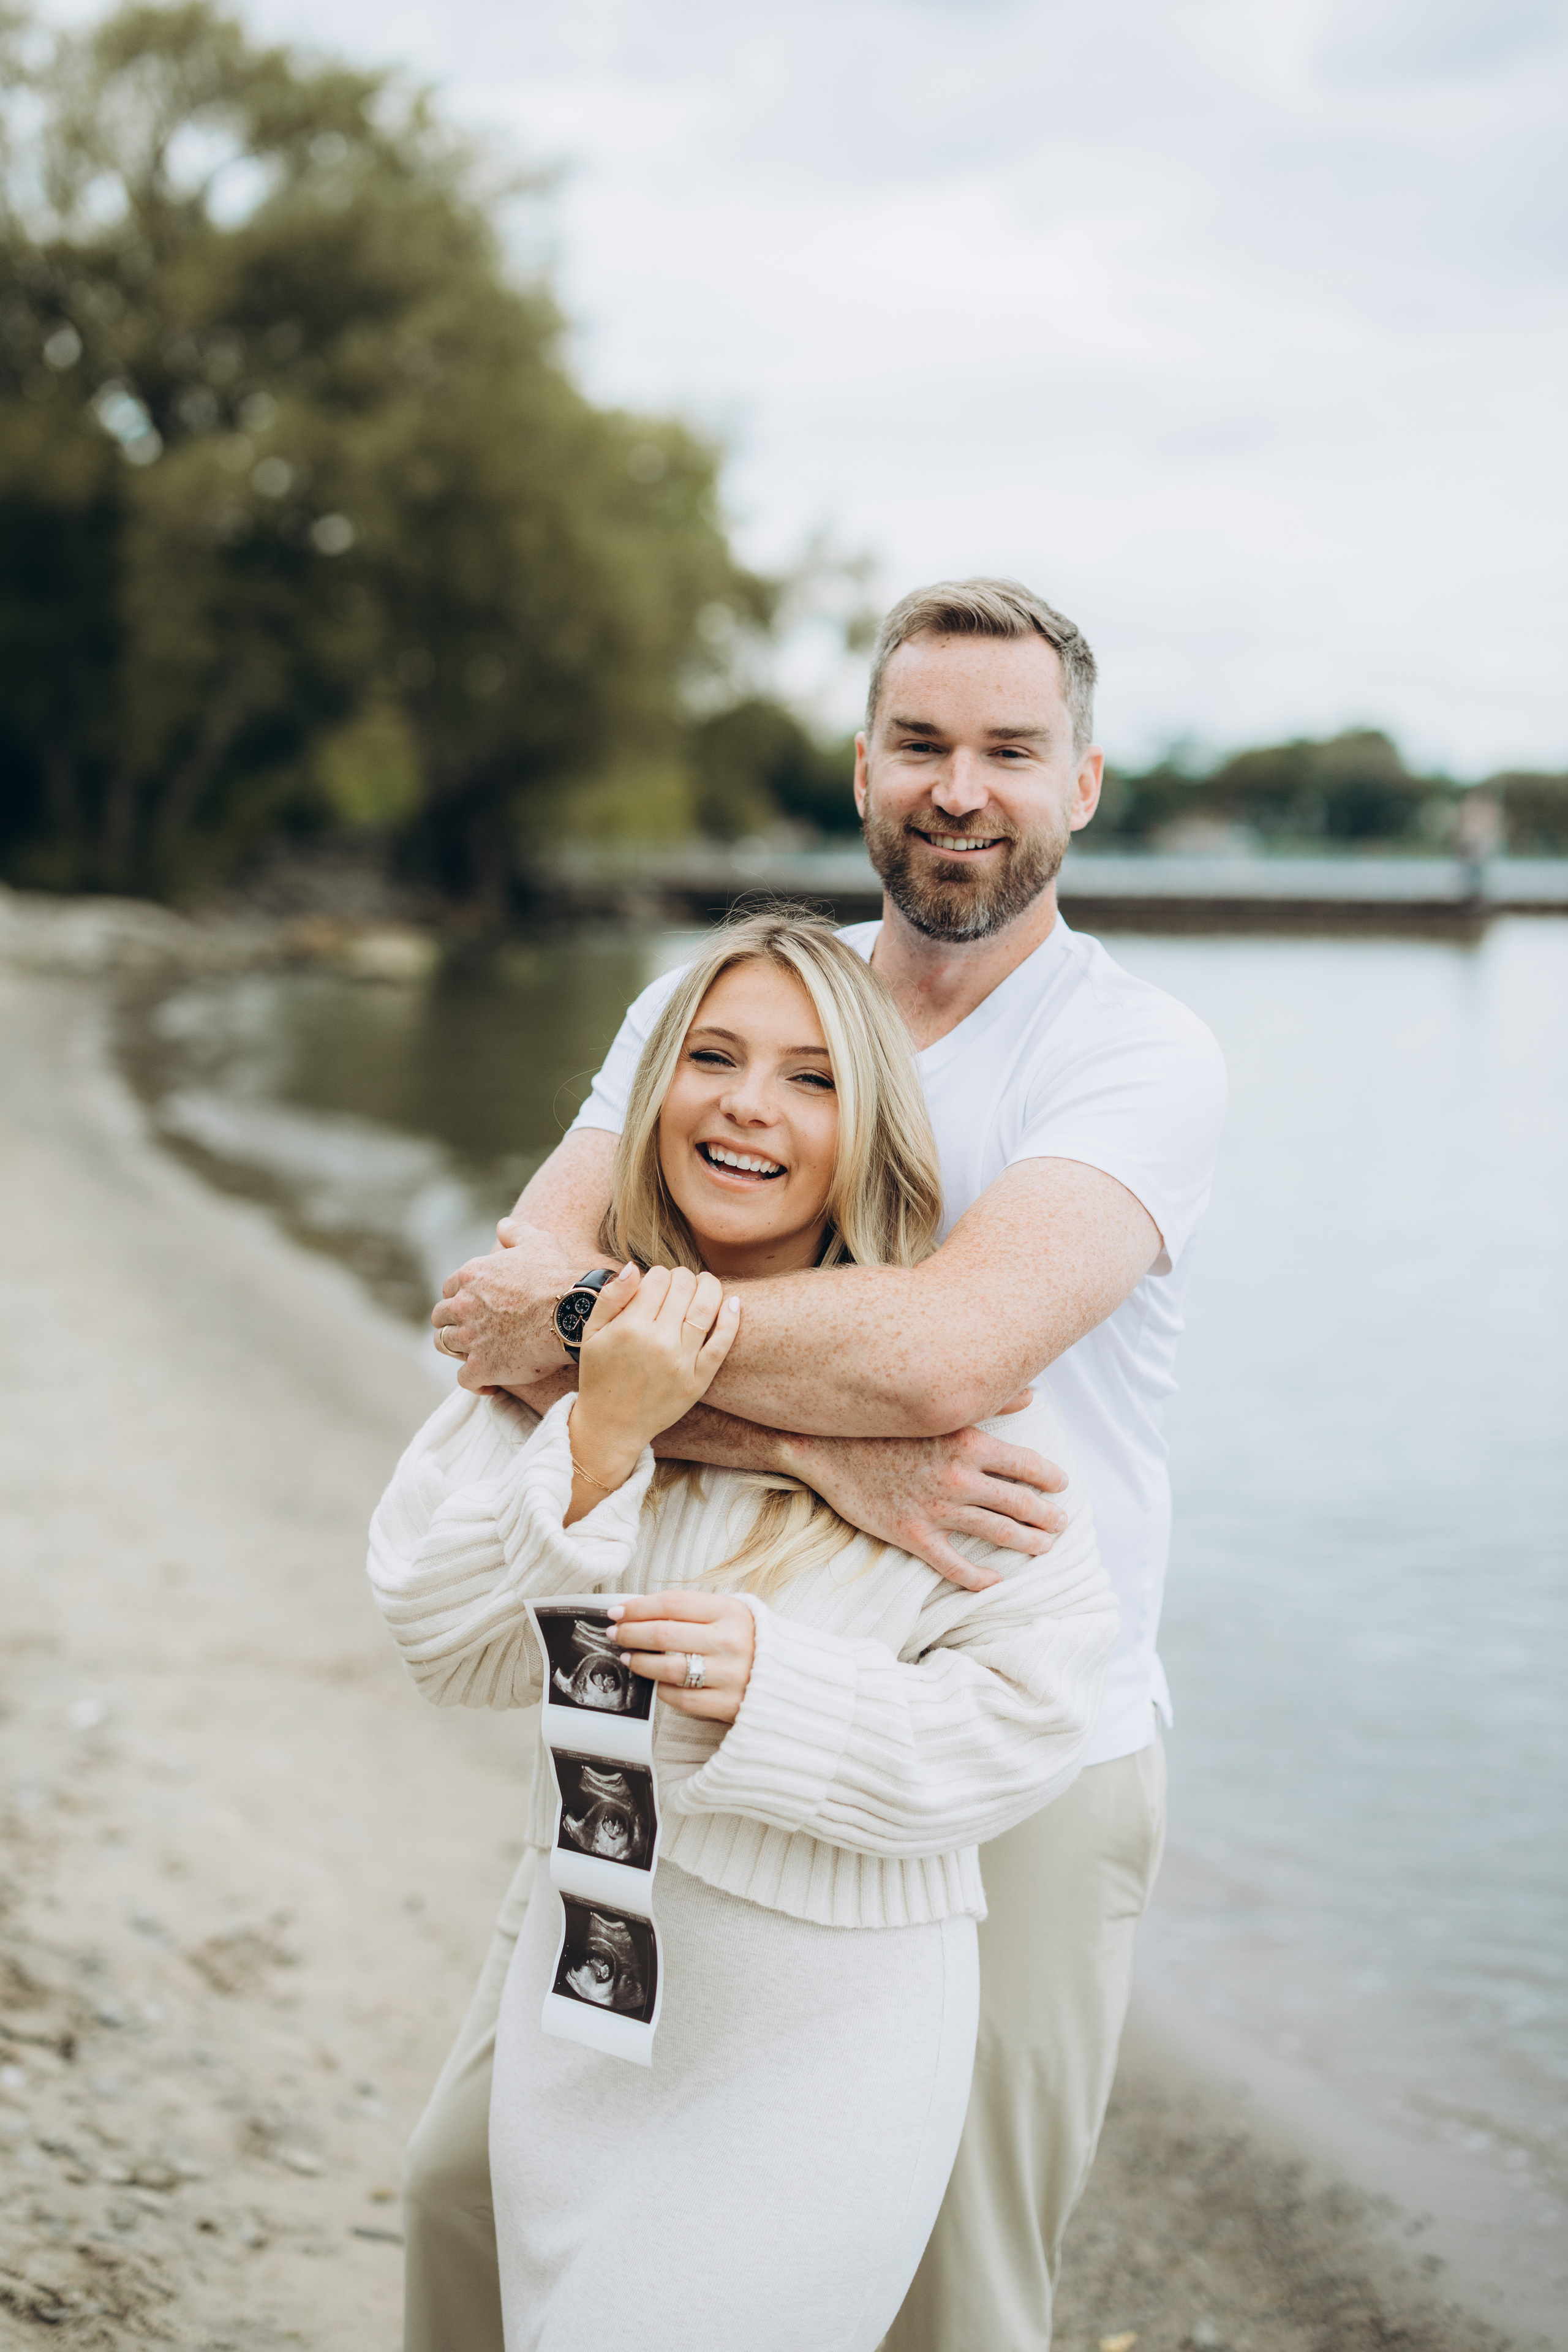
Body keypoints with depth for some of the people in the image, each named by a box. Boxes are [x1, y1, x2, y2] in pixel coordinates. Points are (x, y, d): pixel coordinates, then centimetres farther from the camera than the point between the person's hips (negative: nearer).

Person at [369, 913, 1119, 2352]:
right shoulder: (577, 1337, -1)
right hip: (585, 1978, 5)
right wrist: (600, 1436, -20)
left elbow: (1030, 1712, -13)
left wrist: (783, 1688, -27)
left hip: (830, 2022, -5)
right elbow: (446, 1640, -6)